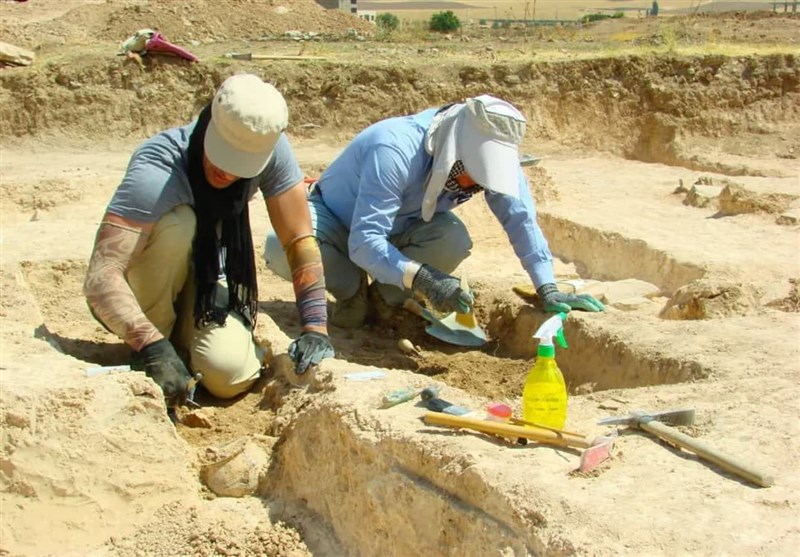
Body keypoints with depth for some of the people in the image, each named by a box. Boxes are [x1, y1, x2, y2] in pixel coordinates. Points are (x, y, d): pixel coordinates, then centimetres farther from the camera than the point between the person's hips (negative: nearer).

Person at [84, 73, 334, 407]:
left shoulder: (271, 149, -21)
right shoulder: (157, 171, -32)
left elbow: (300, 241, -16)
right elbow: (99, 277, -39)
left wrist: (315, 328, -24)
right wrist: (152, 347, -51)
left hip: (208, 284, 3)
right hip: (145, 289, -3)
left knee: (231, 375, -26)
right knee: (177, 223, -34)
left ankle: (183, 336, 10)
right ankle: (162, 339, -10)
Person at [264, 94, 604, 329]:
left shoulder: (487, 154, -22)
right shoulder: (394, 150, -40)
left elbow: (521, 219, -17)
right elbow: (364, 242, -44)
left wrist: (548, 289, -27)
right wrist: (420, 278, -58)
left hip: (397, 229, 4)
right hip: (334, 218, -4)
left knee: (454, 240, -30)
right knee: (282, 248, -37)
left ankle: (384, 297, -4)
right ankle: (352, 290, -7)